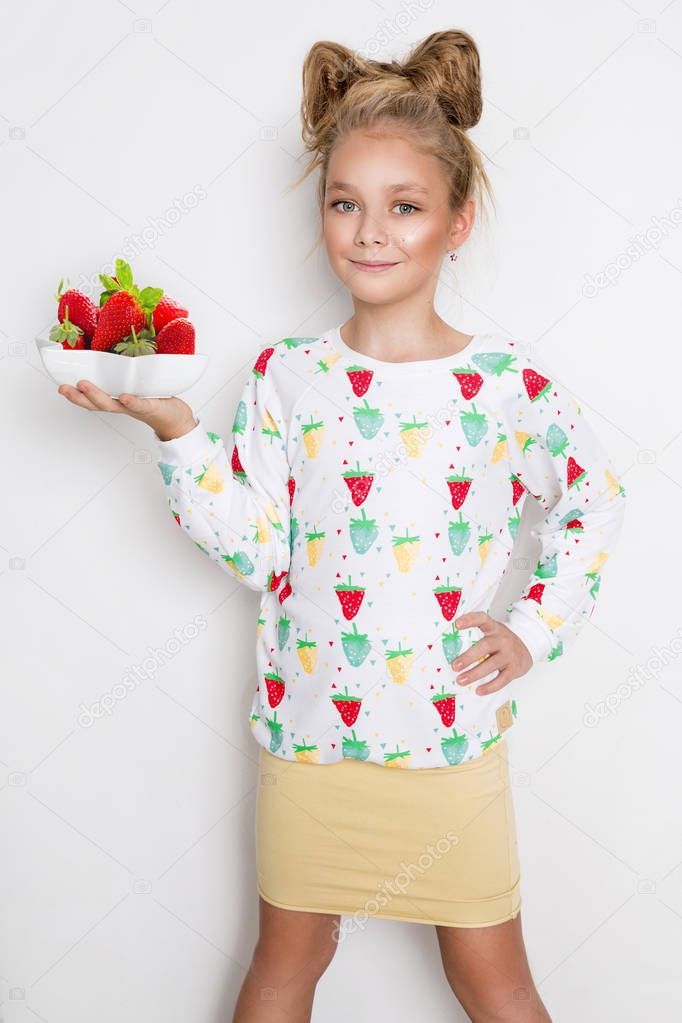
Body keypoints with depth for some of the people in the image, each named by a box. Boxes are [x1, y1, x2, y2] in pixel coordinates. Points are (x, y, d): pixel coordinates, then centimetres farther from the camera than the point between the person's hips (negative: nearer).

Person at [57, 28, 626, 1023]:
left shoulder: (510, 382, -7)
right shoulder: (286, 376, -4)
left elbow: (594, 500, 8)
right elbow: (257, 548, -6)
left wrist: (535, 628, -1)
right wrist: (176, 432, -15)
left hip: (453, 728, -1)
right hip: (309, 726, 2)